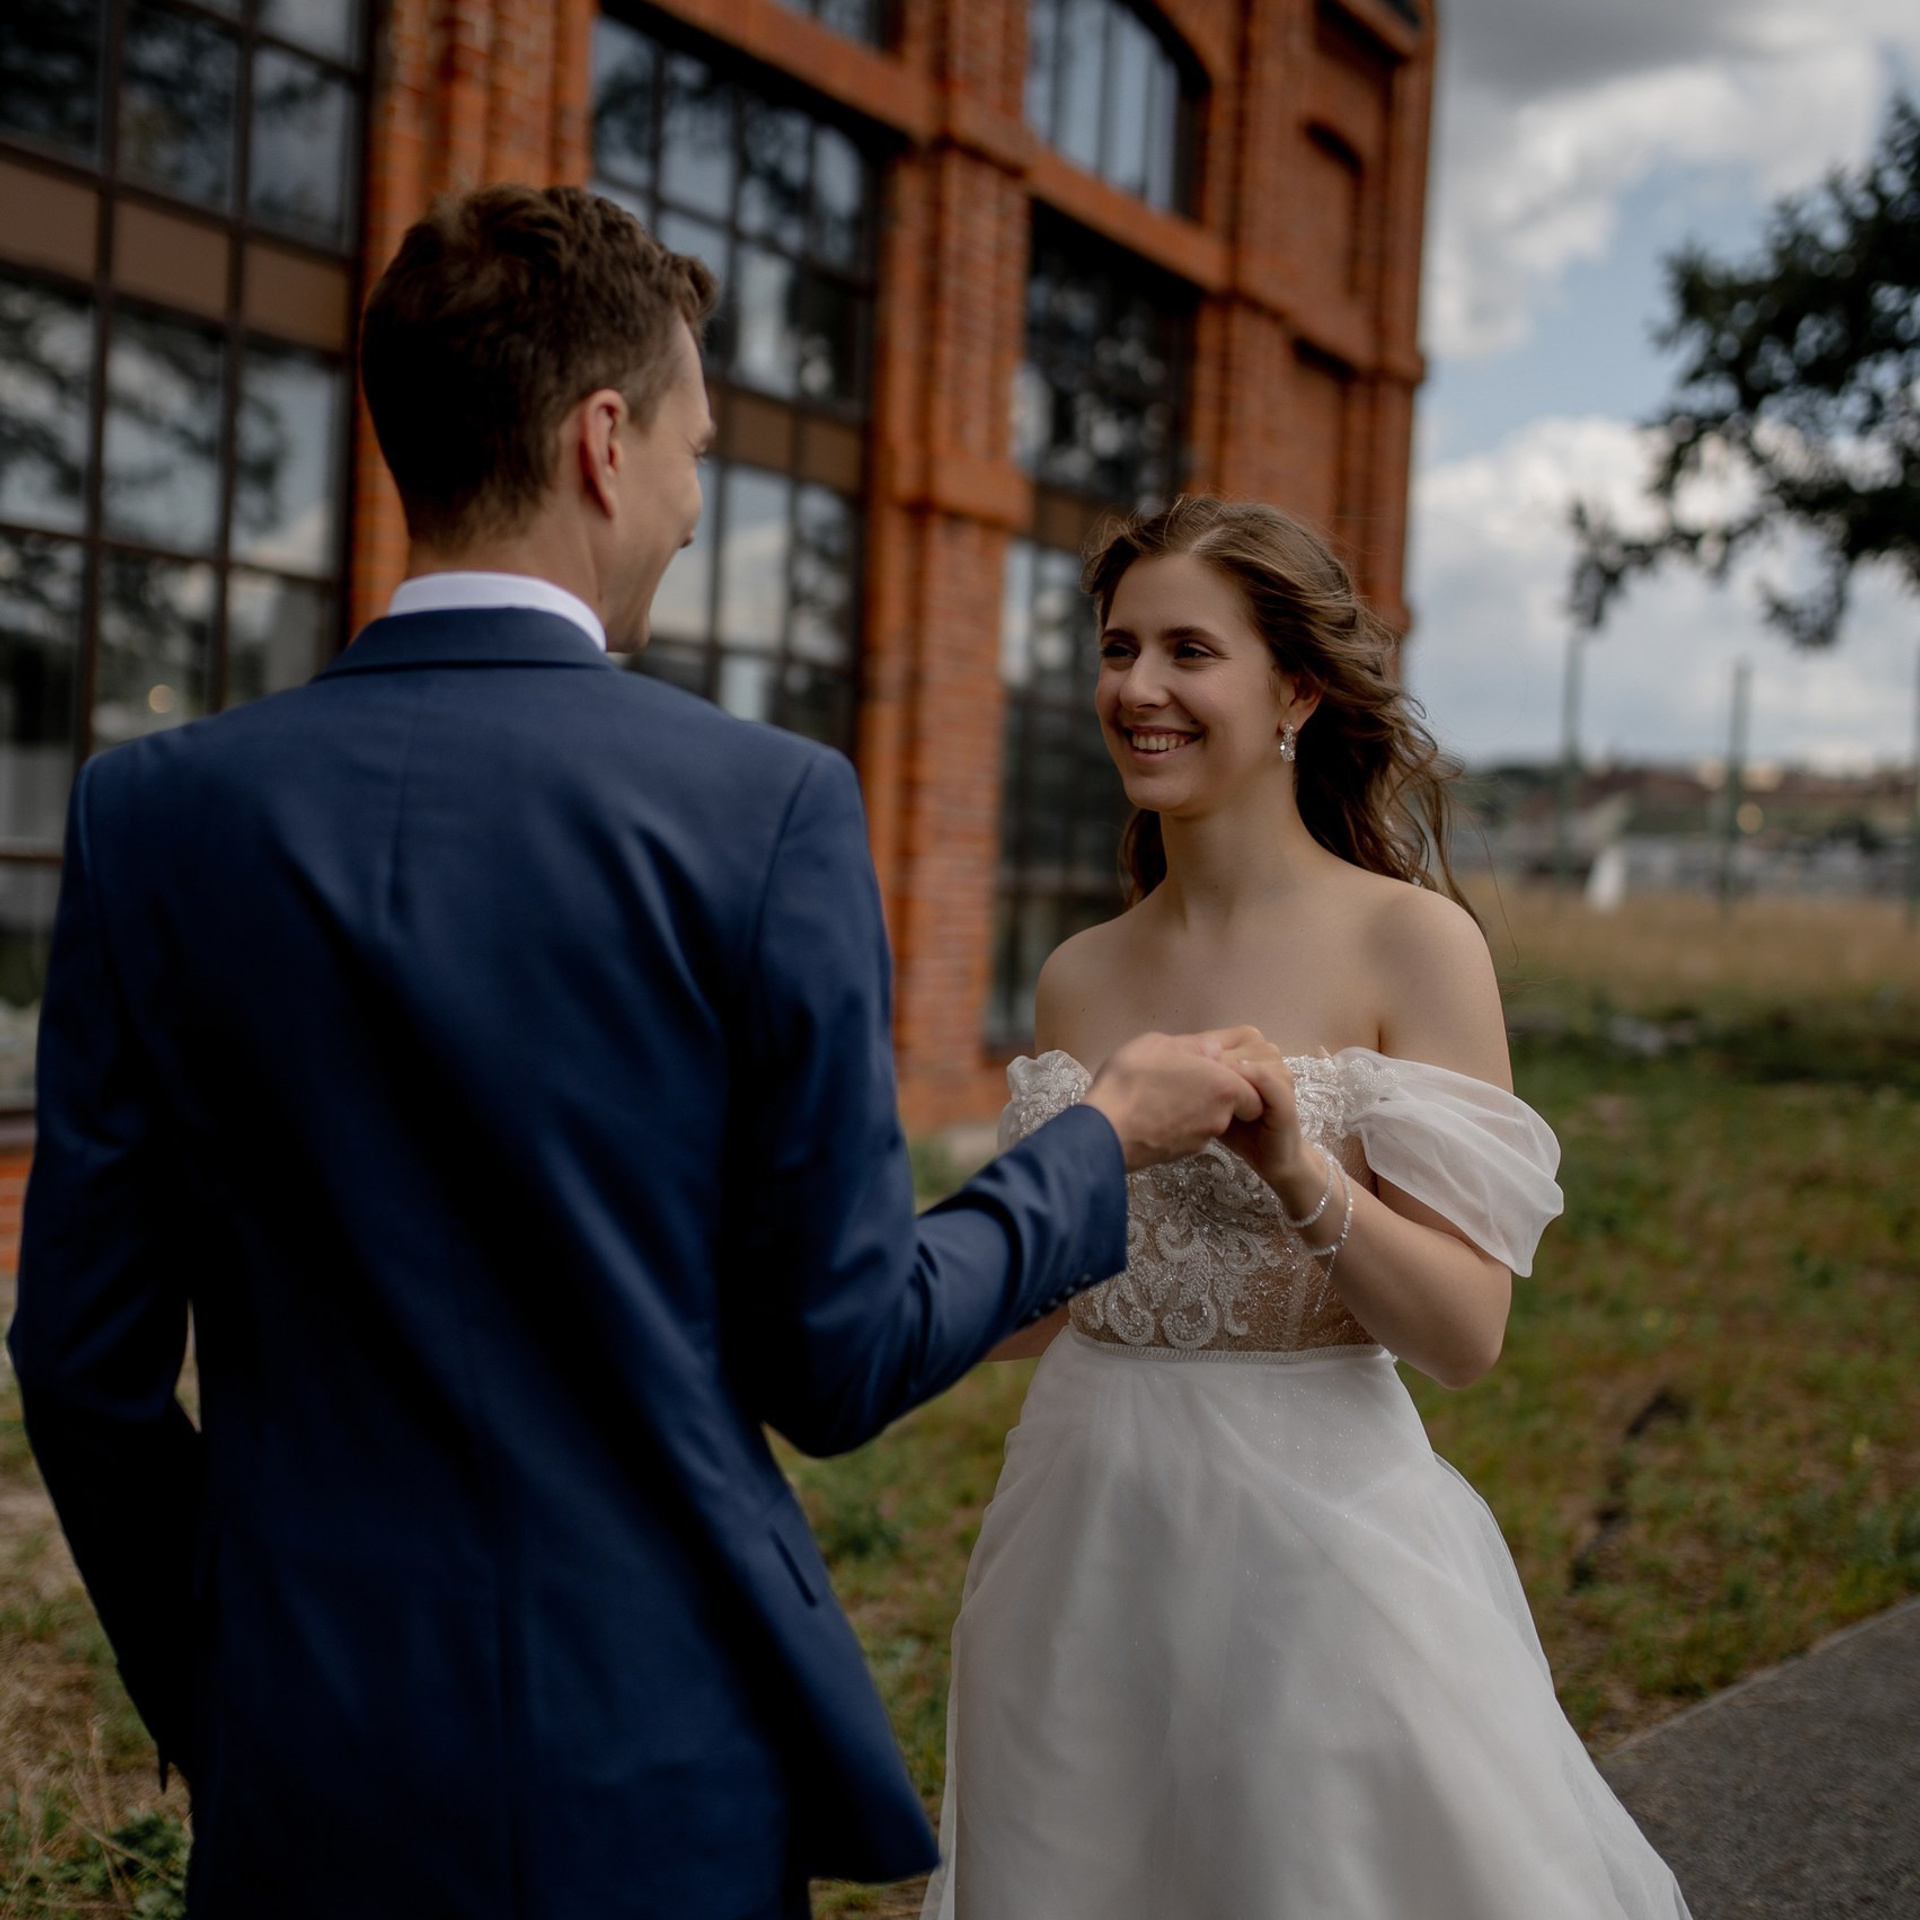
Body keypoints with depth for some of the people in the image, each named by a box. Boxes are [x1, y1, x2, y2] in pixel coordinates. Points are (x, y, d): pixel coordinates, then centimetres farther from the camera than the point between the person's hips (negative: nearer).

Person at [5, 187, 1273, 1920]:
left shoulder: (156, 813, -5)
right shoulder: (768, 808, -13)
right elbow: (838, 1359, -9)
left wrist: (209, 1714, 13)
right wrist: (1108, 1144, 7)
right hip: (664, 1776, -2)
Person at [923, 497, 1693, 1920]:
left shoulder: (1410, 942, -9)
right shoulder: (1080, 977, 5)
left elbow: (1466, 1333, -13)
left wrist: (1296, 1163, -26)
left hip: (1306, 1533, -4)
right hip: (1084, 1539, 5)